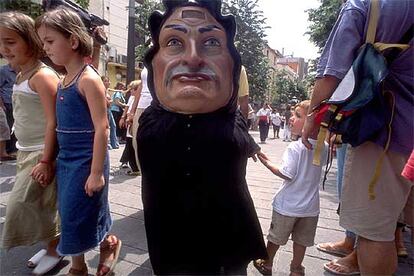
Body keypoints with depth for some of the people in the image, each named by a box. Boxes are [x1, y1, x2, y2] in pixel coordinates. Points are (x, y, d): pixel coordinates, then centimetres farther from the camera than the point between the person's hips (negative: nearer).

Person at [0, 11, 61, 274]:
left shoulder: (42, 75, -17)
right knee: (41, 203, 16)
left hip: (41, 153, -8)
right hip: (26, 152, 8)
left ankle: (54, 249, 20)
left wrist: (45, 160, -24)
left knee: (23, 205, 0)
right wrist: (25, 153, 17)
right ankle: (53, 245, 33)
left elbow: (52, 121, -22)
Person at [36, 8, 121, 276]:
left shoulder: (88, 79, -16)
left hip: (86, 162, -8)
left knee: (81, 217, 5)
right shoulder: (64, 79, 9)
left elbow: (102, 128, -19)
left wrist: (96, 173, -19)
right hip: (66, 161, 8)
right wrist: (57, 159, 17)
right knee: (70, 216, 17)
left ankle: (110, 244, 34)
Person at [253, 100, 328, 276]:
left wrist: (267, 163, -16)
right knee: (301, 240, 20)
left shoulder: (295, 147, -24)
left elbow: (287, 175, -25)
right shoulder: (324, 147, -5)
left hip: (287, 205, -4)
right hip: (310, 205, 5)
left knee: (275, 237, 17)